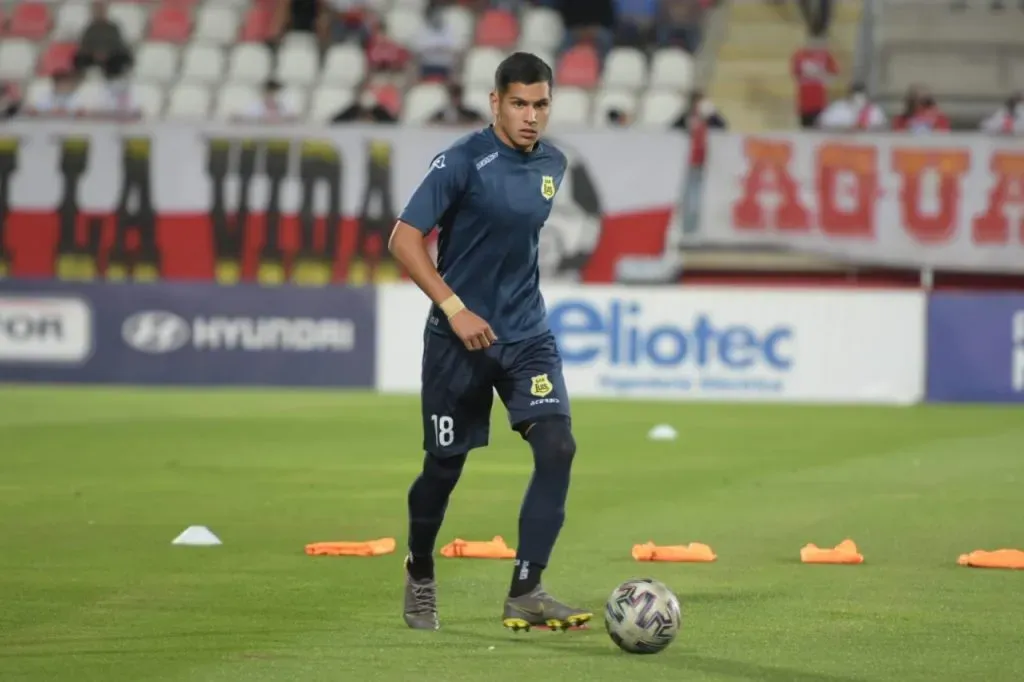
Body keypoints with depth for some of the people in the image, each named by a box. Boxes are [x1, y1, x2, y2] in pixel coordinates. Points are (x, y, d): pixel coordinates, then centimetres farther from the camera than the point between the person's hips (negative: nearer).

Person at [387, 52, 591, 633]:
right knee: (445, 466, 7)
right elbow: (405, 240, -16)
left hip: (527, 334, 4)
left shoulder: (553, 164, 5)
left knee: (557, 447, -15)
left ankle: (525, 593, -14)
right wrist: (454, 308, -22)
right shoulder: (463, 162, -14)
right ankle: (420, 577, 33)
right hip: (459, 338, -4)